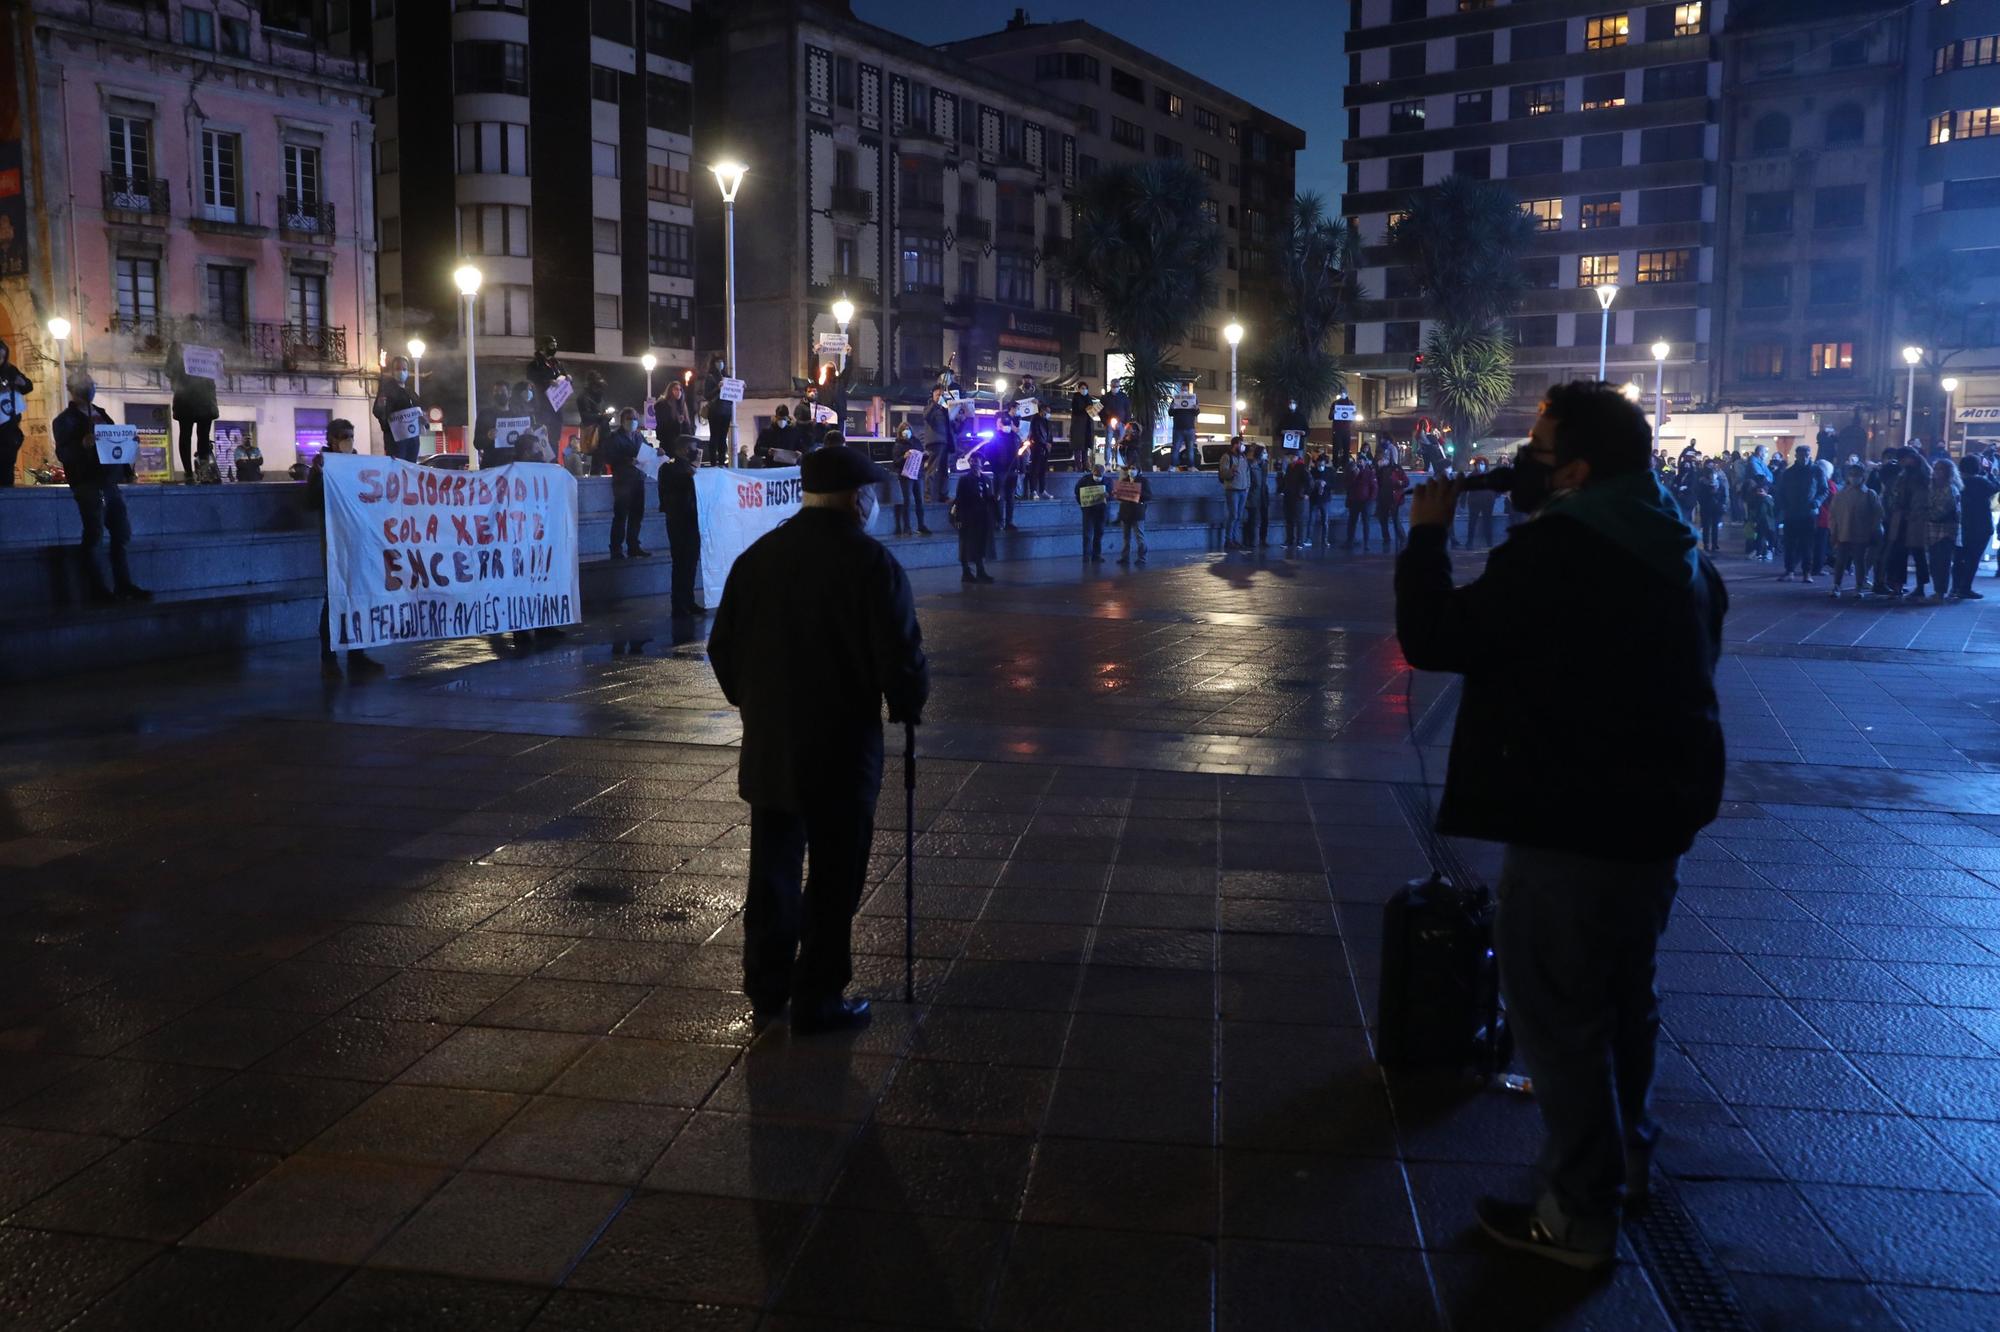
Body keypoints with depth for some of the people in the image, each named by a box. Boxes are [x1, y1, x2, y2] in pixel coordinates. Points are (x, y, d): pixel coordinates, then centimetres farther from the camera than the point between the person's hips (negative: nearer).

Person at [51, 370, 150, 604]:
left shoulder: (101, 414, 19)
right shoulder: (65, 419, -2)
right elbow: (63, 454, -12)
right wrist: (83, 444, -31)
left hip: (110, 482, 7)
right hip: (87, 485, -7)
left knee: (121, 534, 5)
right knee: (93, 536, -8)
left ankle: (123, 585, 10)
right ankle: (99, 589, -7)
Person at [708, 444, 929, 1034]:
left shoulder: (757, 556, 3)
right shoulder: (871, 563, -14)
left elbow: (722, 646, 8)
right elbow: (902, 655, -15)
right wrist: (908, 707, 3)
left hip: (768, 743, 6)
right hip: (842, 747, -5)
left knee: (773, 868, 17)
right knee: (834, 876, 5)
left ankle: (767, 986, 30)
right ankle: (818, 1000, 12)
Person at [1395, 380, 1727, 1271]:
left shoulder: (1556, 550, -21)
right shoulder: (1678, 549, 9)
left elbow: (1432, 640, -18)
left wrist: (1428, 535, -7)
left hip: (1573, 822, -9)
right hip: (1659, 807, 9)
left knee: (1559, 1014, 1)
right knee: (1624, 995, 24)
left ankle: (1580, 1215, 9)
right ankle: (1625, 1156, 42)